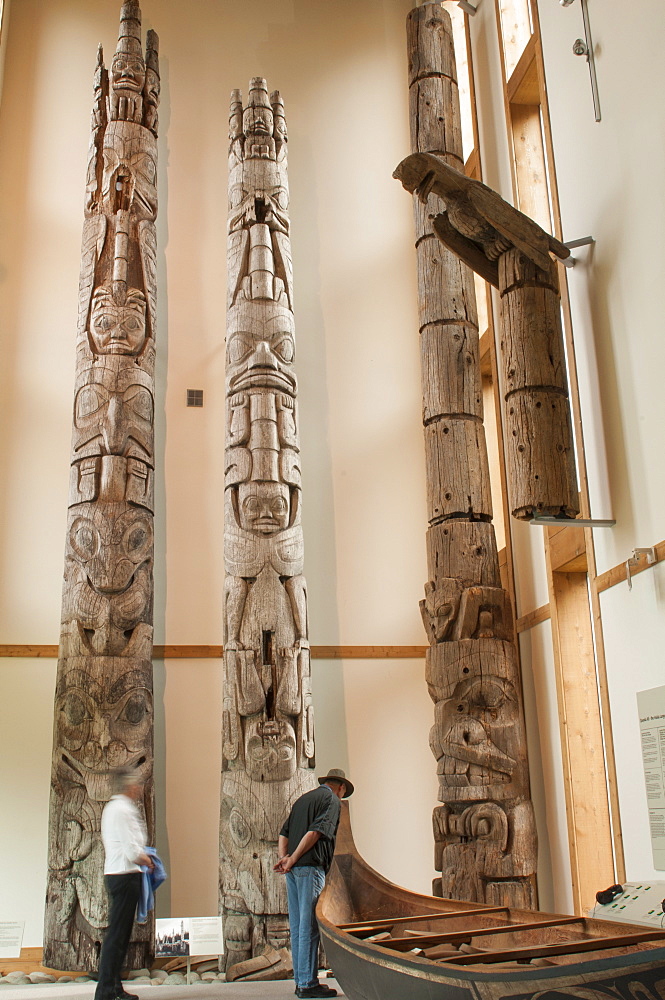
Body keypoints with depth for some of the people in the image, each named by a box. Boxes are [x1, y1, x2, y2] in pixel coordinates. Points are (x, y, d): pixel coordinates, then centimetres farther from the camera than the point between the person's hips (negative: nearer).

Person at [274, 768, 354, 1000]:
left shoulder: (303, 798, 24)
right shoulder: (332, 799, 0)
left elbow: (283, 834, 16)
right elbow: (315, 832, -13)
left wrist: (284, 857, 2)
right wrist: (292, 860, -11)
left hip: (294, 869, 8)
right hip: (310, 867, -8)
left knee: (297, 926, 10)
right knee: (309, 927, -6)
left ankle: (301, 980, 15)